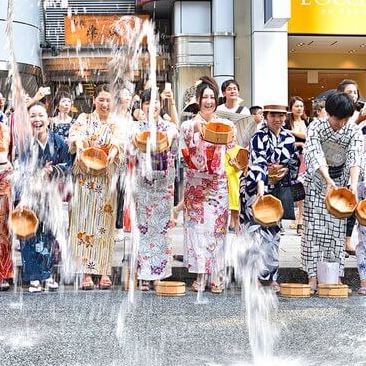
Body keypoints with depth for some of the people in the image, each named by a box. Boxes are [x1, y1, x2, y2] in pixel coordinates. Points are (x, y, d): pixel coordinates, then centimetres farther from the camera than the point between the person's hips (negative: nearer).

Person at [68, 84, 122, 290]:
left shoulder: (116, 125, 13)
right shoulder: (84, 119, 11)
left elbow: (117, 142, -7)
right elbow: (76, 136, -9)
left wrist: (112, 154, -30)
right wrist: (79, 149, -31)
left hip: (107, 178, 1)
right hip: (85, 177, -1)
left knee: (105, 223, -1)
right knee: (85, 221, -5)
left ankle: (104, 271, 2)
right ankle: (87, 273, -4)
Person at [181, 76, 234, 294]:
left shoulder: (226, 125, 8)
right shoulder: (189, 125, 6)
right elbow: (186, 153, -6)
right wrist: (195, 130, -18)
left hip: (219, 183, 1)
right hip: (196, 183, -1)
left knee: (217, 227, 1)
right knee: (197, 226, -2)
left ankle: (217, 276, 6)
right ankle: (200, 275, 3)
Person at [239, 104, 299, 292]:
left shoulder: (289, 138, 8)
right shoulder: (259, 137, -10)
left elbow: (295, 162, 16)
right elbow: (257, 162, -24)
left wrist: (286, 171, -6)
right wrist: (261, 185, -39)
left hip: (277, 190, 5)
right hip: (255, 189, -5)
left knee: (273, 232, 8)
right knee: (258, 229, -10)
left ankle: (271, 276, 15)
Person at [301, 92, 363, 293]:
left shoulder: (353, 133, -8)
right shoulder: (316, 127, -14)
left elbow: (354, 159, -22)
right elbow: (316, 155, -27)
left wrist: (354, 184, -41)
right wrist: (328, 180, -43)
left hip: (340, 183, 2)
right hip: (317, 182, -2)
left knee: (336, 230, 0)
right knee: (313, 228, -4)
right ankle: (312, 275, 0)